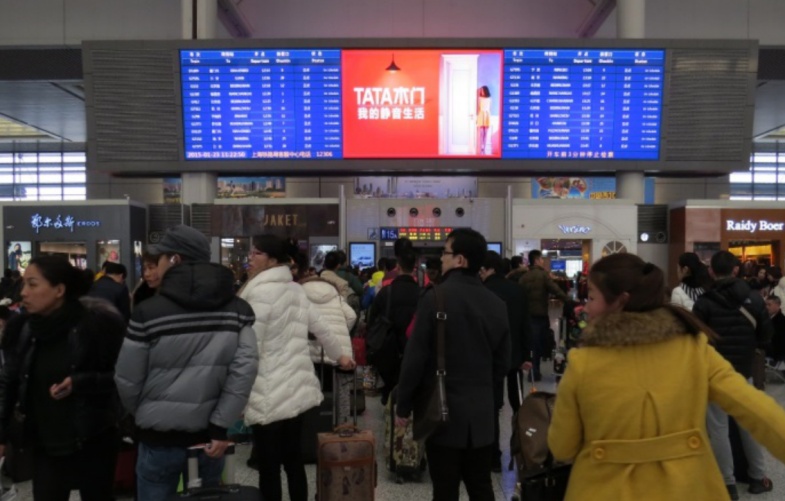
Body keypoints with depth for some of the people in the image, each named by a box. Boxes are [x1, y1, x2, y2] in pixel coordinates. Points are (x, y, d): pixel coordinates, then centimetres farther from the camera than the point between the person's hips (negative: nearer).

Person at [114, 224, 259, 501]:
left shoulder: (148, 312, -11)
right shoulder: (238, 309, -2)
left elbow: (127, 380, -5)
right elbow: (245, 369, -11)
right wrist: (220, 425, -8)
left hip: (161, 438, -3)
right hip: (208, 435, 3)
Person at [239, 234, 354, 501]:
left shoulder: (260, 292, -14)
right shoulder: (295, 289, 10)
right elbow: (320, 326, 18)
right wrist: (340, 356, 33)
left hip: (269, 395, -8)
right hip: (296, 388, 8)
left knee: (268, 467, 0)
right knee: (293, 459, 16)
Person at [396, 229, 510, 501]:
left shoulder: (435, 298, -14)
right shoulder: (497, 304, 2)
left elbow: (415, 356, -12)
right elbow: (502, 362, 8)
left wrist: (403, 406, -2)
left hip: (443, 411, -5)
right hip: (482, 413, 5)